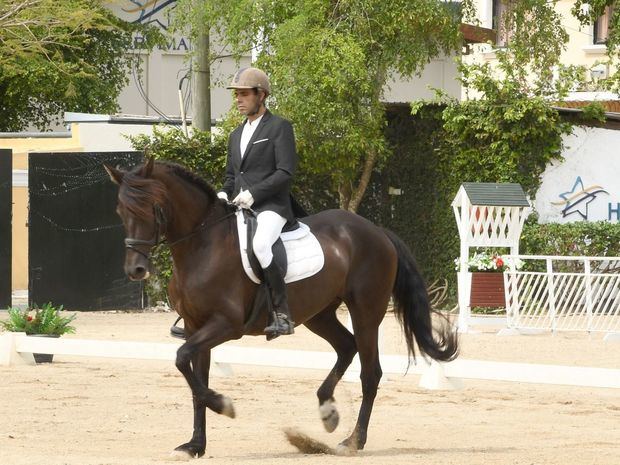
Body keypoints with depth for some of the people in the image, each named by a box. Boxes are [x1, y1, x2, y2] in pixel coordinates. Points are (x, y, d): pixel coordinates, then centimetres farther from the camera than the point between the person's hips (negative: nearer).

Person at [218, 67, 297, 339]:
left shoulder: (279, 127, -1)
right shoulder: (236, 135, 23)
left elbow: (285, 172, -10)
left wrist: (253, 193, -19)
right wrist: (223, 194, 6)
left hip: (270, 207, -9)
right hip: (239, 208, 9)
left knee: (259, 245, -35)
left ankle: (282, 314, -32)